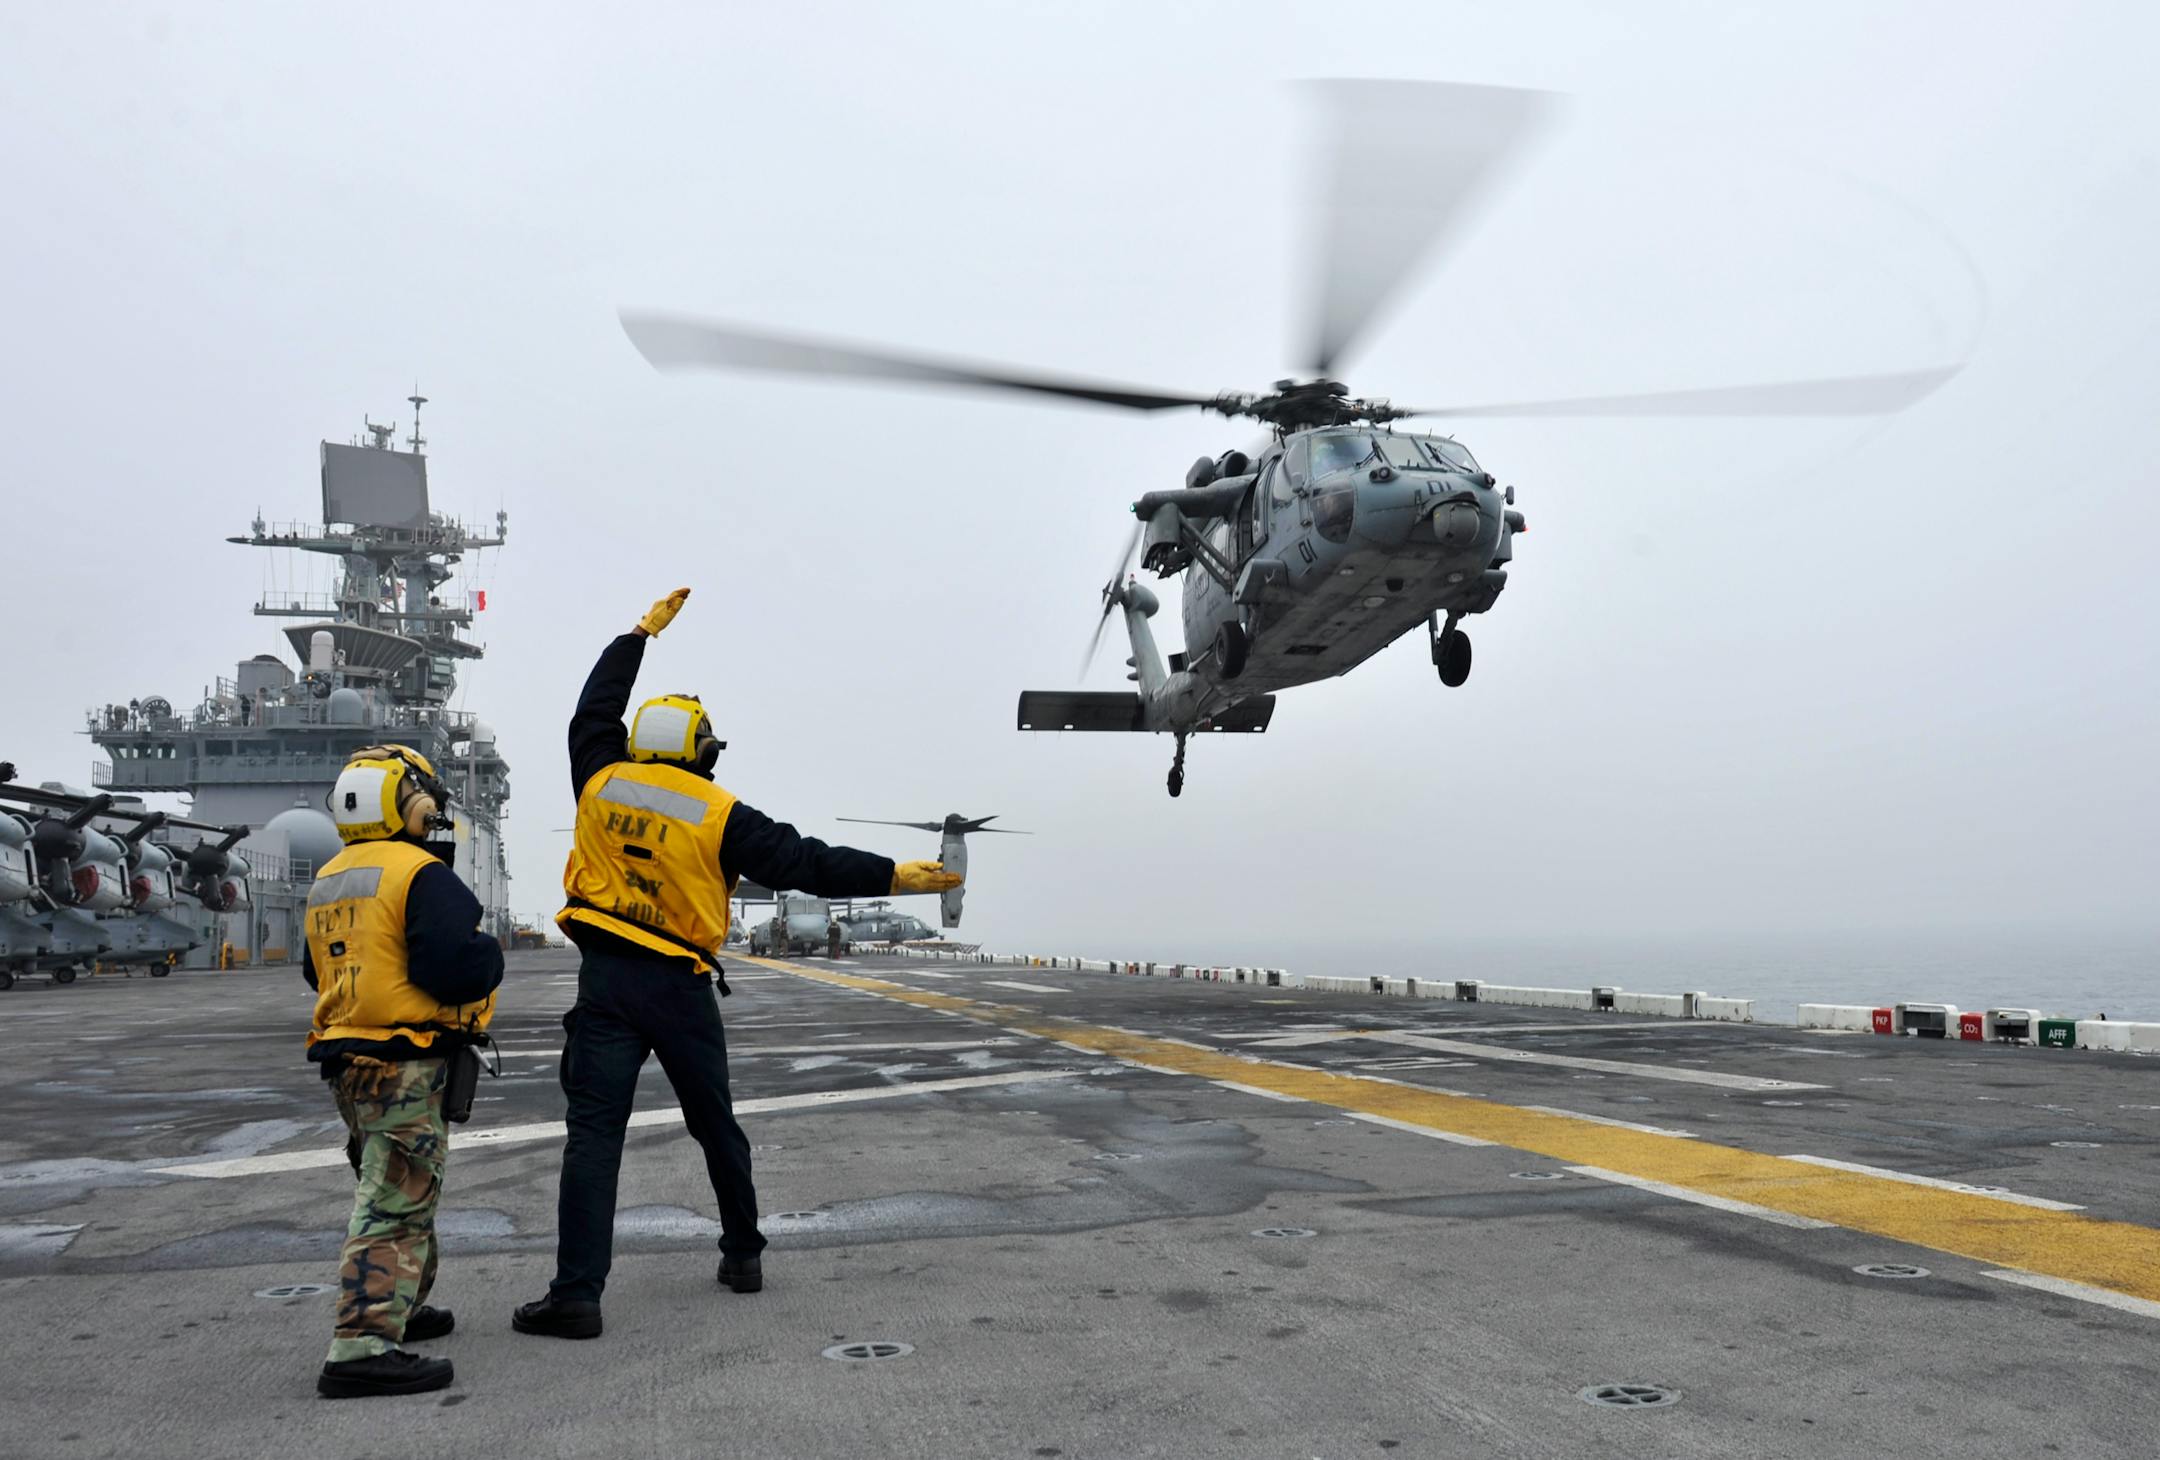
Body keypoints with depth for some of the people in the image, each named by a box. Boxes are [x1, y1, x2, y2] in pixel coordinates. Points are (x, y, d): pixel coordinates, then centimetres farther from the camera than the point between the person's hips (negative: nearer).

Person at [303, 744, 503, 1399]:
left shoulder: (327, 883, 14)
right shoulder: (422, 875, -16)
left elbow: (318, 972, 23)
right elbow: (452, 966, -24)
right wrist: (488, 954, -4)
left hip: (346, 1063, 9)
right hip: (406, 1066, -9)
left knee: (393, 1192, 22)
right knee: (395, 1204, -9)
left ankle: (401, 1308, 35)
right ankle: (362, 1346, -12)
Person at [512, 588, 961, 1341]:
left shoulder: (600, 783, 4)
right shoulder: (719, 815, -4)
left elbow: (594, 707, 21)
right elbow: (804, 861, -8)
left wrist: (643, 631, 31)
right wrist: (896, 876, -4)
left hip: (604, 980, 1)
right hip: (680, 986, -1)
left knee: (593, 1134, -2)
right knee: (716, 1125, 16)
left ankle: (577, 1294, -8)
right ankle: (742, 1255, 29)